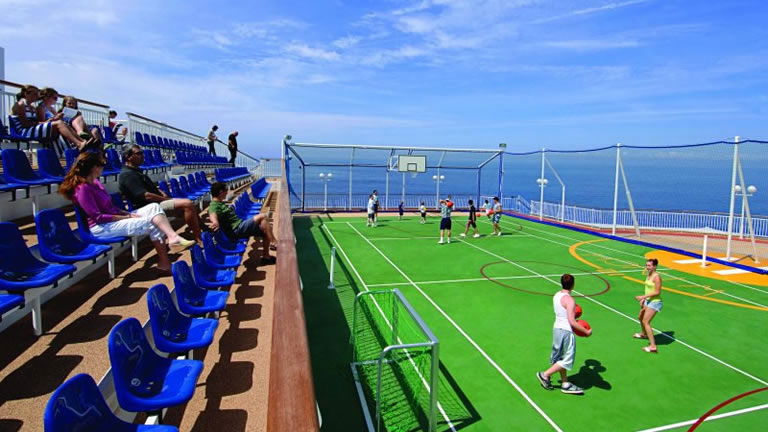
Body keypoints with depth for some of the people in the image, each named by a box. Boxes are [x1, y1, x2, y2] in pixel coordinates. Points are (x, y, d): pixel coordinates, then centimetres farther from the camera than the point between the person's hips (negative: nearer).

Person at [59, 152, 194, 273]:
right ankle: (164, 263, -13)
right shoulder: (83, 189, -17)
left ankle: (173, 237, -27)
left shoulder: (94, 182, 11)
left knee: (153, 207, -10)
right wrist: (126, 217, -16)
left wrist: (127, 213, 1)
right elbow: (97, 217, -20)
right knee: (151, 223, -19)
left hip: (114, 218, 9)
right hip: (101, 228, -9)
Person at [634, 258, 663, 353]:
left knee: (646, 322, -15)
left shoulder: (656, 277, -21)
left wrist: (643, 296, -23)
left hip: (655, 302, -10)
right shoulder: (648, 275, 6)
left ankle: (653, 346, -14)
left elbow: (657, 292, -22)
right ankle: (643, 334, 54)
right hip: (648, 301, 10)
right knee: (640, 317, 27)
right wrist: (644, 299, 12)